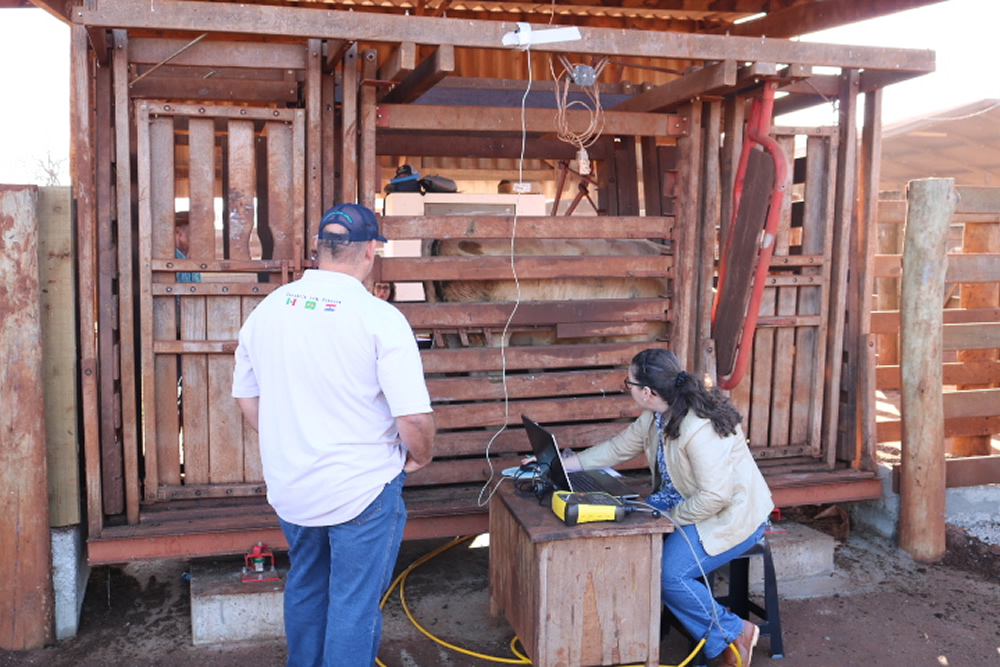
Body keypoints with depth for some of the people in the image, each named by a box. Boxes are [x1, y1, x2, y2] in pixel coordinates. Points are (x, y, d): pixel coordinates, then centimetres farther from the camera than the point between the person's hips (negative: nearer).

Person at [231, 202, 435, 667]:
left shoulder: (267, 310, -2)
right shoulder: (380, 319, -19)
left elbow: (246, 396, 9)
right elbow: (414, 418, -22)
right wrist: (419, 457, -1)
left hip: (289, 488, 6)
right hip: (361, 489, -6)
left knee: (305, 589, 26)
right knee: (354, 605, 9)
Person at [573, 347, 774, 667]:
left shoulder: (701, 429, -31)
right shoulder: (656, 416, -1)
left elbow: (715, 496, -31)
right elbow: (618, 448, 11)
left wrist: (670, 518, -19)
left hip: (732, 516, -9)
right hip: (684, 501, 9)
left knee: (667, 574, -24)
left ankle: (734, 633, 0)